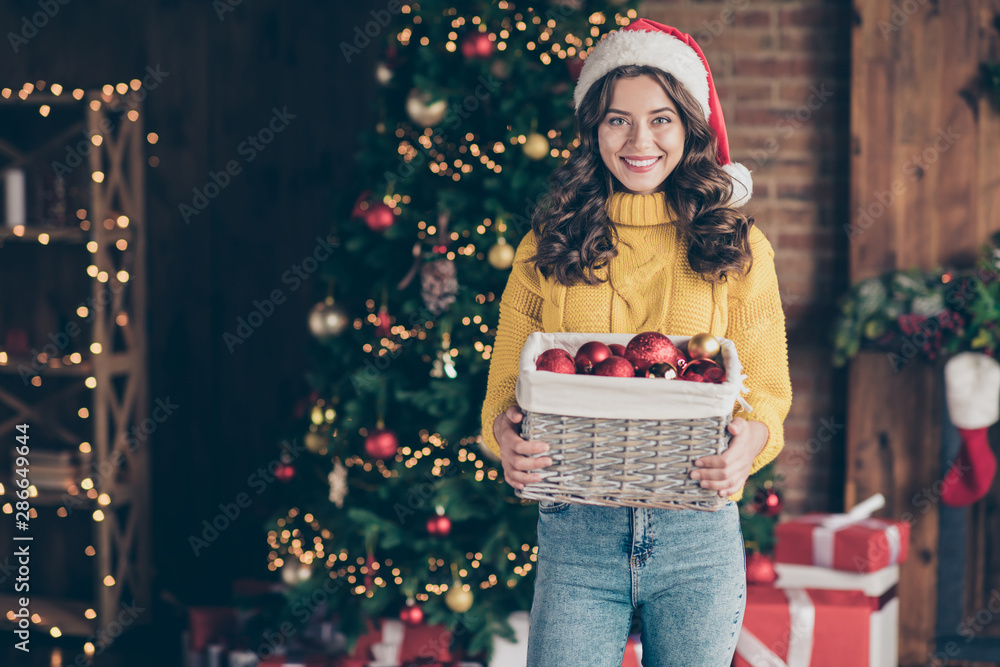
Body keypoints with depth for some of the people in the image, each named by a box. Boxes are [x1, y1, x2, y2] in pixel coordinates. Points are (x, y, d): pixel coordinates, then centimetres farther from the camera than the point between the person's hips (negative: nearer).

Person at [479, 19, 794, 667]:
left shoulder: (737, 247, 5)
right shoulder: (547, 249, 7)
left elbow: (768, 392, 6)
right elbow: (505, 387, 7)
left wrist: (751, 440, -18)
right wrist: (505, 435, -16)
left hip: (699, 541, 0)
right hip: (575, 537, 0)